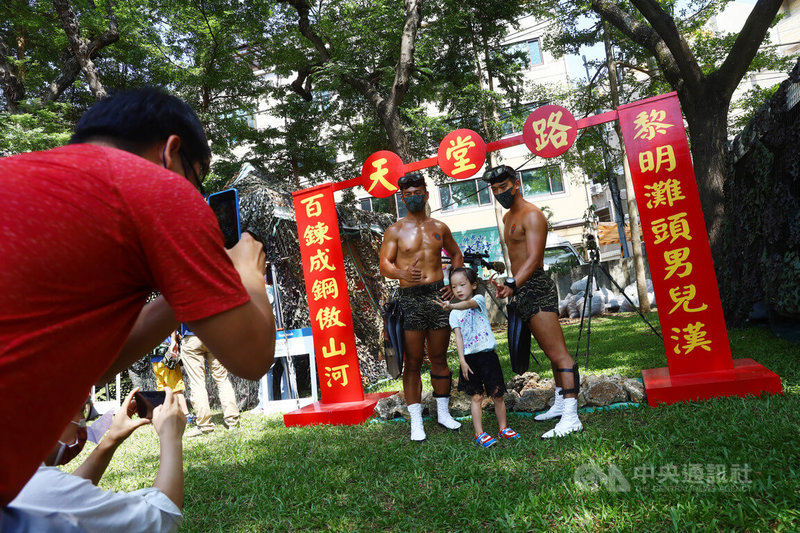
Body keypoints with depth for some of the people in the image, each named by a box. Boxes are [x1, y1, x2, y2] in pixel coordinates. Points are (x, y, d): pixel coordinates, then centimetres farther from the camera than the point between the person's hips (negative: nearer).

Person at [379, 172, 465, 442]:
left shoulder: (439, 227, 12)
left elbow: (456, 254, 23)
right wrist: (402, 273, -26)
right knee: (413, 362, 0)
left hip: (438, 296, 3)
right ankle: (416, 421, 9)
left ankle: (443, 412, 26)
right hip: (411, 298, -3)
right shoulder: (395, 230, 3)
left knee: (439, 358, 11)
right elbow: (384, 264, -4)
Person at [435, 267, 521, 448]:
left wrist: (451, 306, -43)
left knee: (497, 394, 6)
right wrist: (462, 360, -9)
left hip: (487, 354, -1)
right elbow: (458, 337, 1)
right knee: (476, 396, 2)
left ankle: (503, 428, 24)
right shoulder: (455, 314, 8)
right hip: (470, 357, 1)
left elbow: (469, 304, -24)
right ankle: (479, 434, 8)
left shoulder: (479, 299, 0)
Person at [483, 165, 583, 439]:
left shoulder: (532, 215, -11)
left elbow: (533, 259, -24)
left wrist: (512, 285, -36)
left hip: (536, 287, -10)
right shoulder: (508, 217, 19)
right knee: (551, 352, 17)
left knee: (558, 353, -11)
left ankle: (571, 417, -11)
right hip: (524, 290, 10)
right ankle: (560, 404, 27)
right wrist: (512, 285, 19)